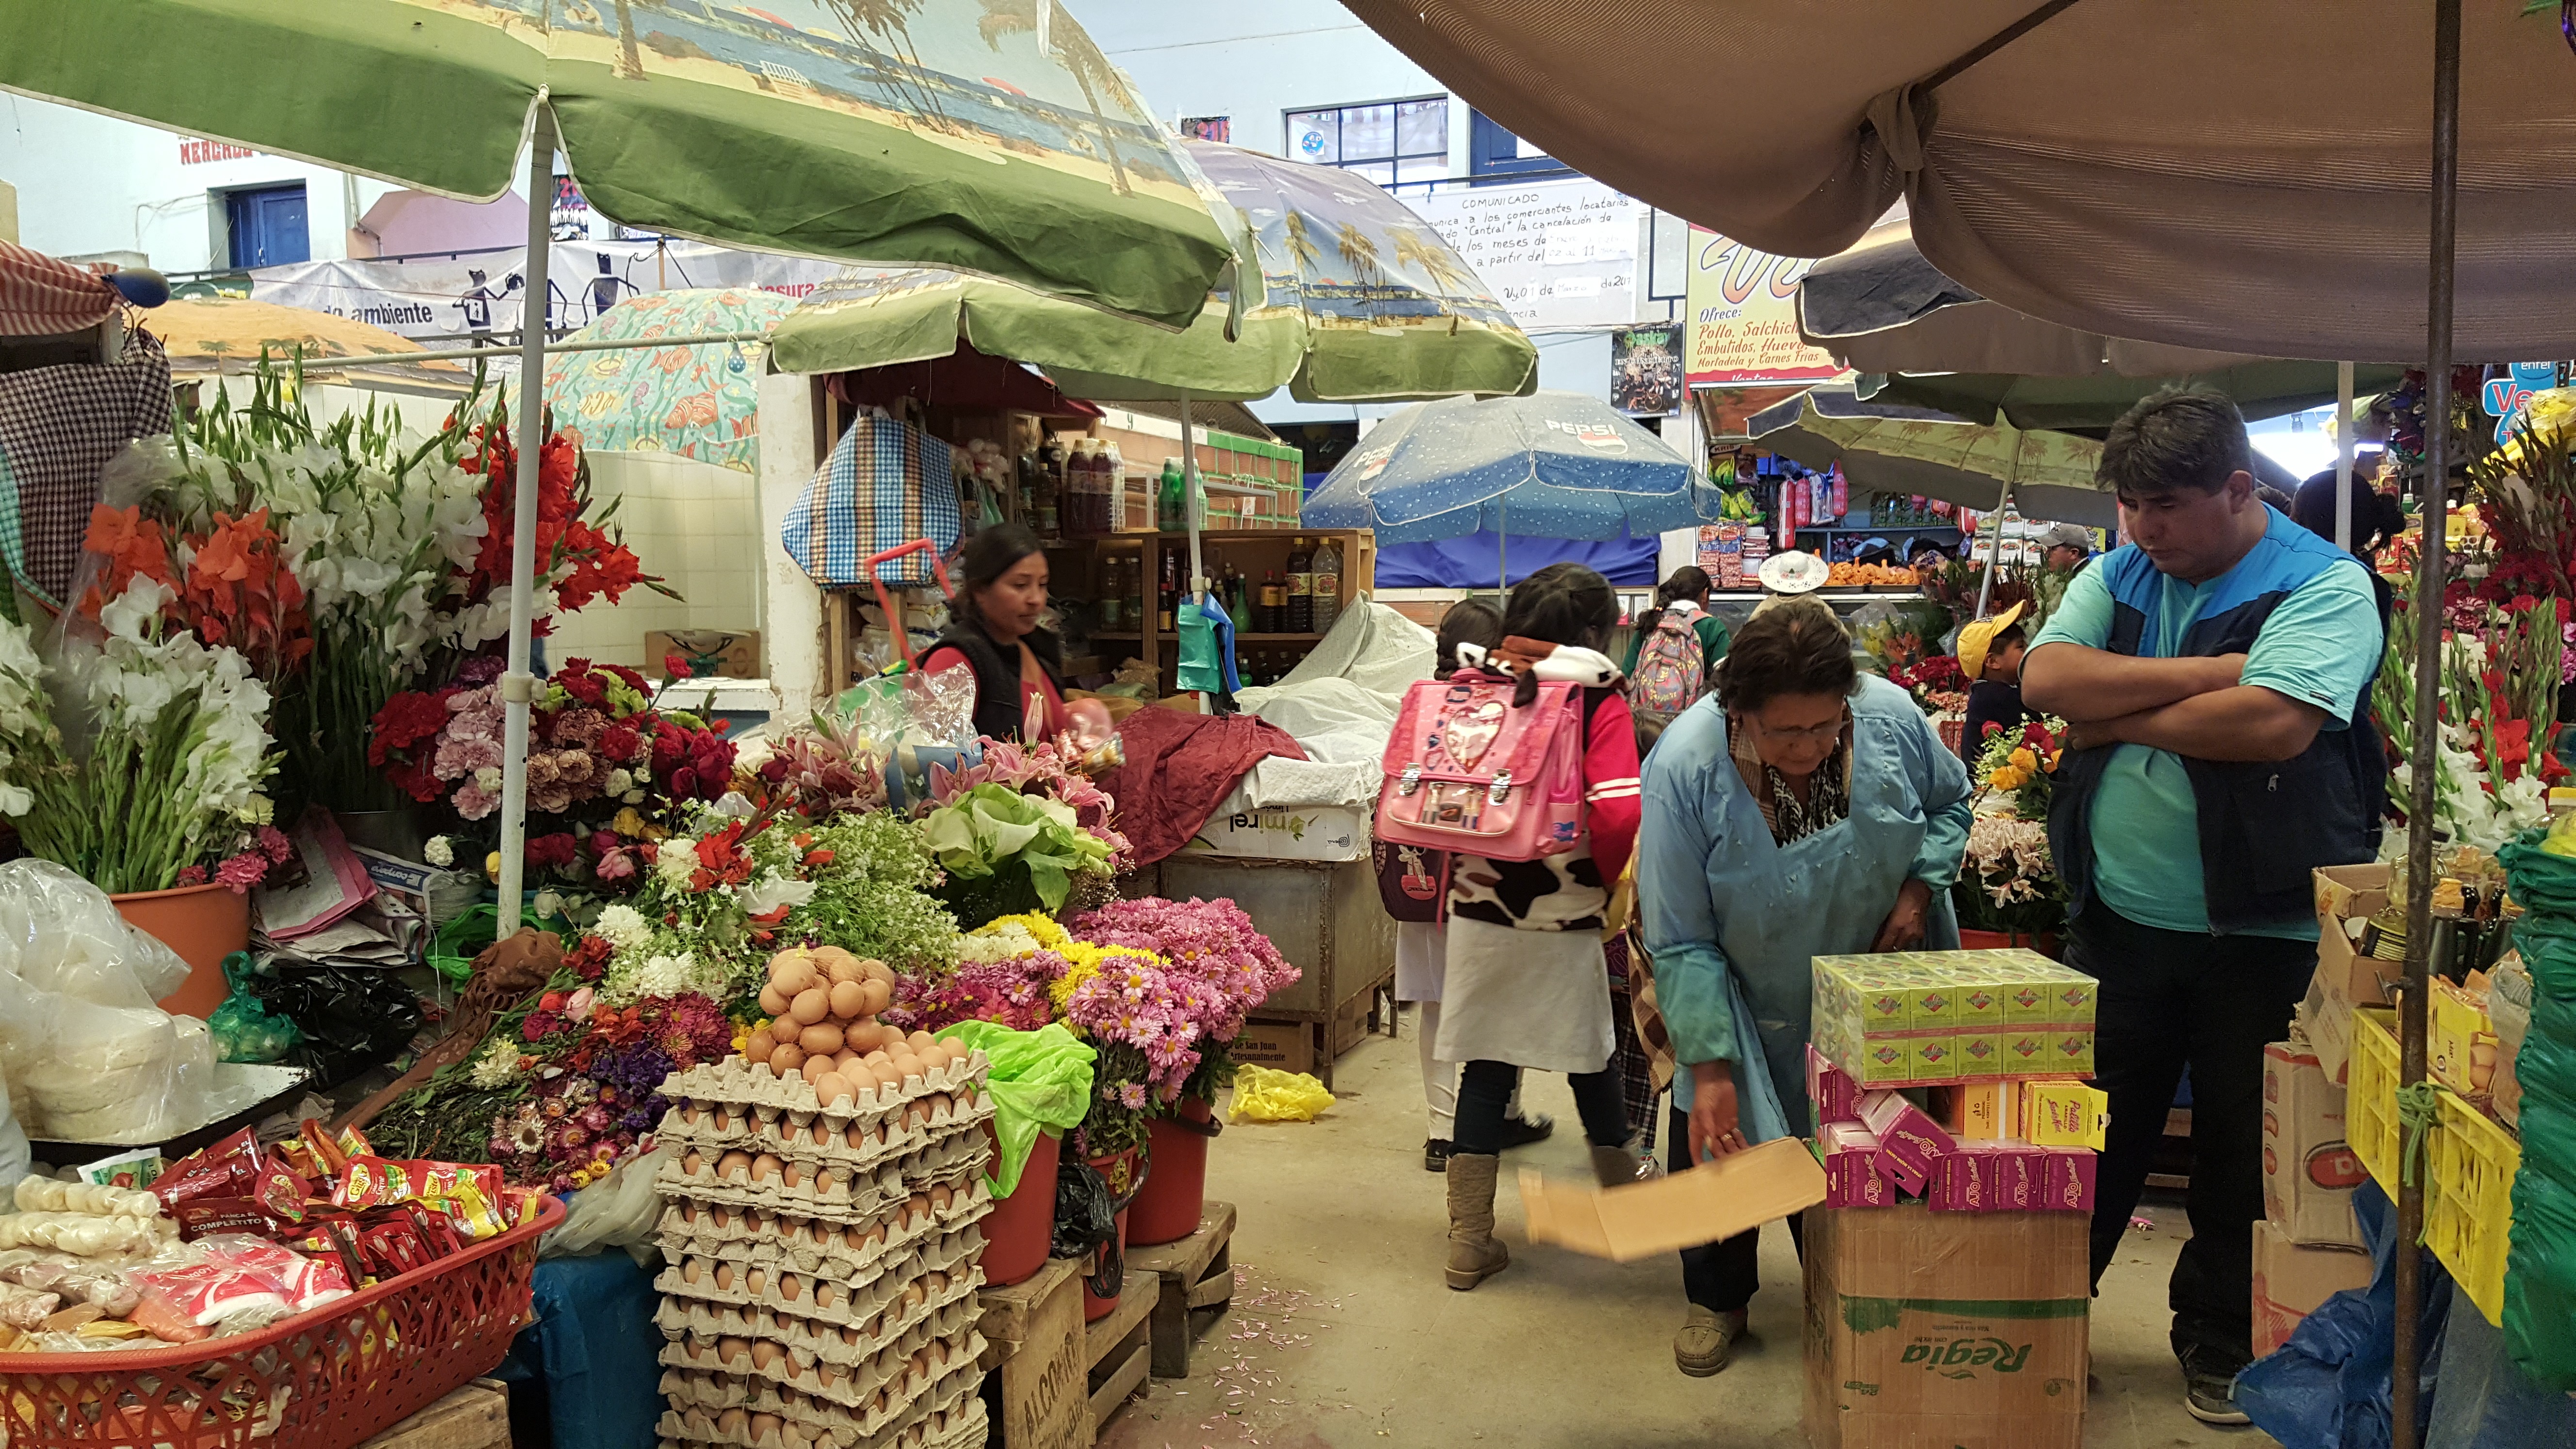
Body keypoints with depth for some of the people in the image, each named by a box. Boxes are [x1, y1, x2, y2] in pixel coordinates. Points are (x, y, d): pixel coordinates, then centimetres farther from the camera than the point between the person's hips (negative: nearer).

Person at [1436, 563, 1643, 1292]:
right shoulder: (1599, 704, -9)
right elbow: (1617, 816, -19)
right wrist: (1615, 879, -1)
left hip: (1478, 910, 3)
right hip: (1567, 918, -2)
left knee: (1484, 1069, 9)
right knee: (1591, 1060, 18)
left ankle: (1470, 1242, 12)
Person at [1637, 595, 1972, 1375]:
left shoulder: (1891, 715, -23)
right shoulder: (1686, 768, -31)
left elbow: (1949, 801, 2)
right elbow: (1682, 942, -24)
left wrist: (1920, 886, -15)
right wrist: (1710, 1070, -25)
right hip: (1745, 1003, -2)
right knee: (1717, 1141, 4)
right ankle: (1716, 1299, 29)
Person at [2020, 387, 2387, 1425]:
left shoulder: (2324, 586, -9)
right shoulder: (2118, 577, 6)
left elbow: (2273, 723, -26)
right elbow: (2046, 681, -11)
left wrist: (2117, 716, -13)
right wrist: (2209, 672, -17)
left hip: (2264, 933, -4)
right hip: (2118, 918, 4)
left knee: (2245, 1152, 11)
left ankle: (2223, 1347, 30)